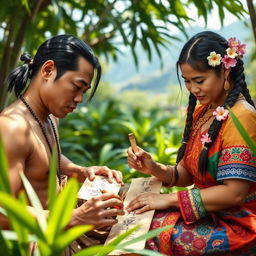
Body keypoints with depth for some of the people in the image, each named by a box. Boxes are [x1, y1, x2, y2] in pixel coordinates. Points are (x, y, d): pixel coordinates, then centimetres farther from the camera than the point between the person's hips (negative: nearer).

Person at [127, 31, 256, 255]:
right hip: (205, 214, 7)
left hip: (235, 226, -7)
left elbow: (234, 192, -21)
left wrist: (170, 199, -19)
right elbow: (187, 174, 8)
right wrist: (154, 169, -11)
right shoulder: (201, 110, 7)